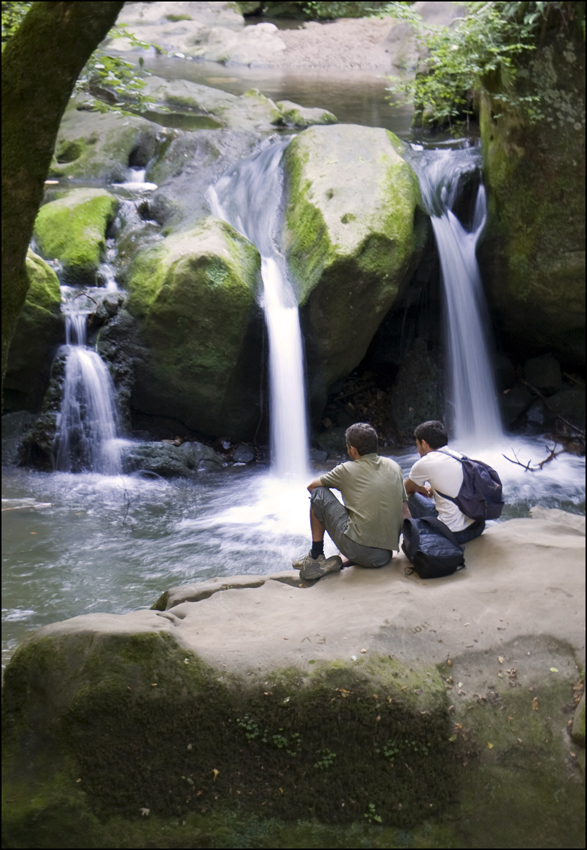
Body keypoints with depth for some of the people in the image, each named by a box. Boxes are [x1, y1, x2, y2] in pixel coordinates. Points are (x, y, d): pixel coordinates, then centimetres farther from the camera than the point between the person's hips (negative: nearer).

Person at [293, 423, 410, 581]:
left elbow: (312, 486, 18)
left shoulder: (347, 470, 2)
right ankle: (345, 559, 9)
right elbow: (405, 511, 17)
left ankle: (315, 556, 18)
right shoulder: (393, 466, 13)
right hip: (386, 556, 5)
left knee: (319, 493, 12)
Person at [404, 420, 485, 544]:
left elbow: (405, 489, 11)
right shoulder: (458, 456, 12)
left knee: (411, 496, 9)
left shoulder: (426, 463, -8)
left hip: (454, 534, -8)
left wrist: (421, 489, 28)